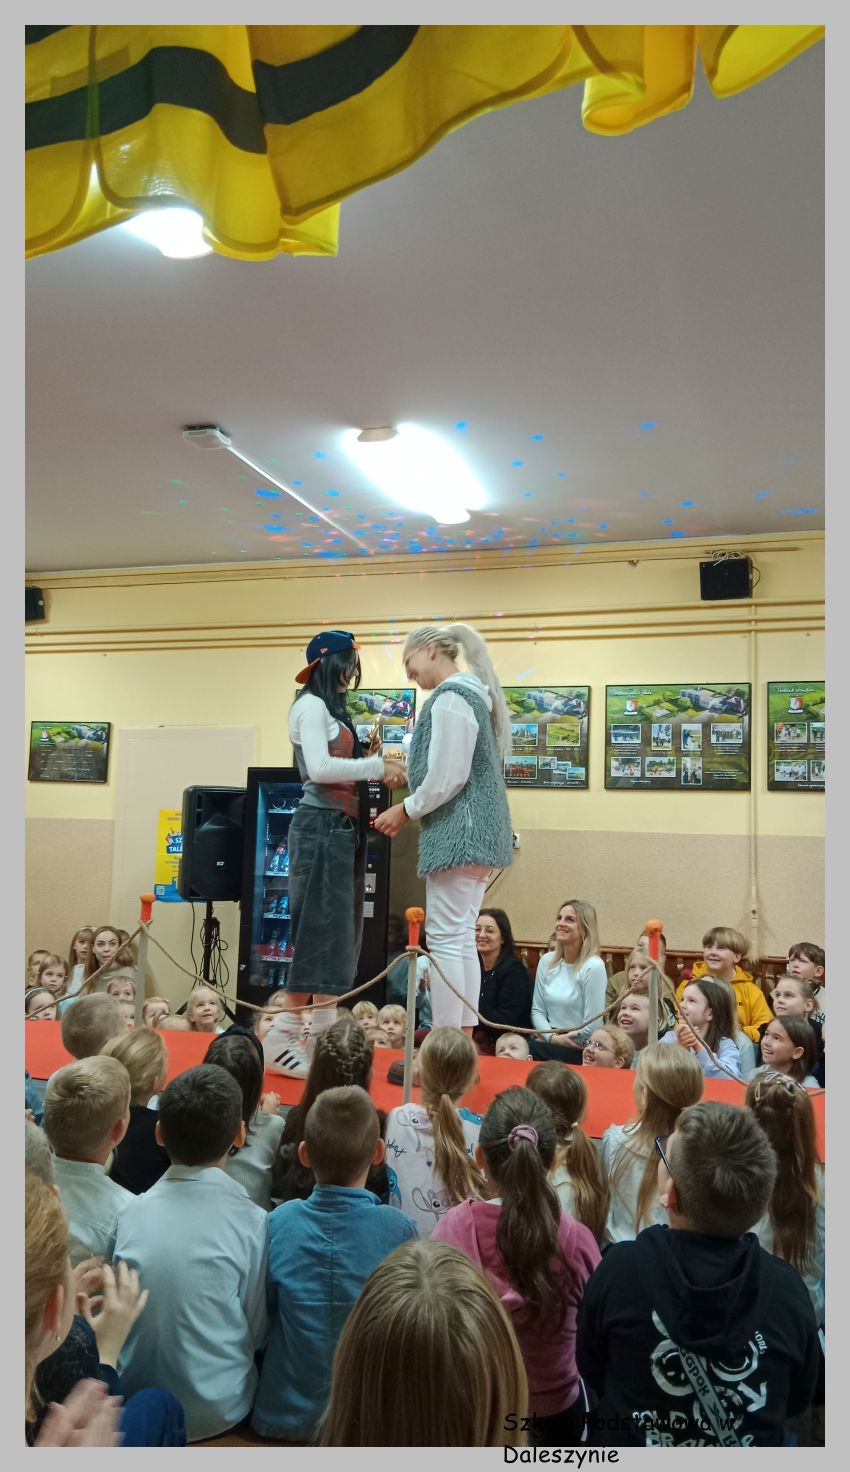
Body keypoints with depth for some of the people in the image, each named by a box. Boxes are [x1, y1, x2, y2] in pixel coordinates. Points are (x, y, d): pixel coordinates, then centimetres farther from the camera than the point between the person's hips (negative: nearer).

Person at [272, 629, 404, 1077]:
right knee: (317, 928, -9)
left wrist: (379, 770, 3)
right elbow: (319, 768, -19)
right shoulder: (311, 705, -7)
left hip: (340, 827, 10)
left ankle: (323, 1037, 15)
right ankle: (285, 1036, -3)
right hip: (321, 826, -10)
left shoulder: (331, 709, 21)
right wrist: (377, 766, -14)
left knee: (338, 932, 9)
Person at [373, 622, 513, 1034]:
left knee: (445, 938, -7)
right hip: (478, 829, 10)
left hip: (457, 829, -10)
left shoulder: (450, 697, -13)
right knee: (462, 938, 12)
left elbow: (447, 777, -18)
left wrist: (406, 811, -5)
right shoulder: (473, 693, 18)